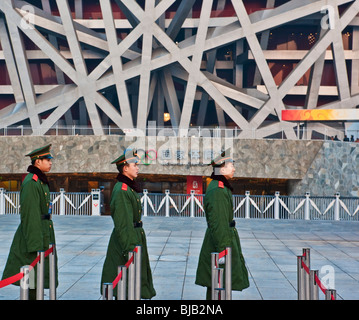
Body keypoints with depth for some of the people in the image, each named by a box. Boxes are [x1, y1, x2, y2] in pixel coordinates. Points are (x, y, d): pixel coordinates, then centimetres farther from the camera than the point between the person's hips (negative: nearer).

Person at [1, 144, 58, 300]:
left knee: (37, 275, 14)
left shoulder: (40, 181, 14)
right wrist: (36, 244, -22)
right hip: (33, 233, -10)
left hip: (43, 232, 10)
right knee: (33, 276, -4)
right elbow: (30, 215, -21)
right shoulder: (31, 182, -17)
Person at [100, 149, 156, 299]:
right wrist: (129, 249, -23)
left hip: (136, 236, 10)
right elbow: (123, 223, -22)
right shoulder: (121, 190, -18)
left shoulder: (129, 188, 13)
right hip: (127, 238, -10)